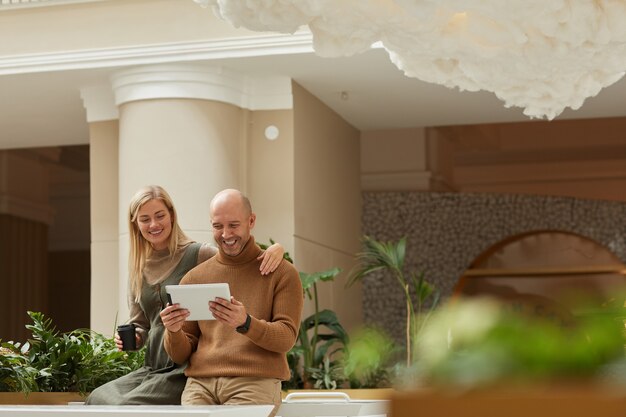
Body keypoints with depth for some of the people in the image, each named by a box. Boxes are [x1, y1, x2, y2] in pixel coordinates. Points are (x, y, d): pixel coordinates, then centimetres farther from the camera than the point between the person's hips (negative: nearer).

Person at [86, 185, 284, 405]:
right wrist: (132, 338, -2)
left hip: (186, 370, -6)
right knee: (97, 398, -14)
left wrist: (274, 249, -30)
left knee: (125, 405, -22)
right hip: (151, 369, 6)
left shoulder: (198, 255, -5)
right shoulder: (139, 270, 12)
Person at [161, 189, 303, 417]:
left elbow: (286, 339, -2)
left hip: (255, 382, -2)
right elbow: (181, 355, 17)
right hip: (200, 383, 2)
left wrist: (246, 323, -21)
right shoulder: (194, 278, 17)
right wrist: (173, 332, -7)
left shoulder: (282, 273, 8)